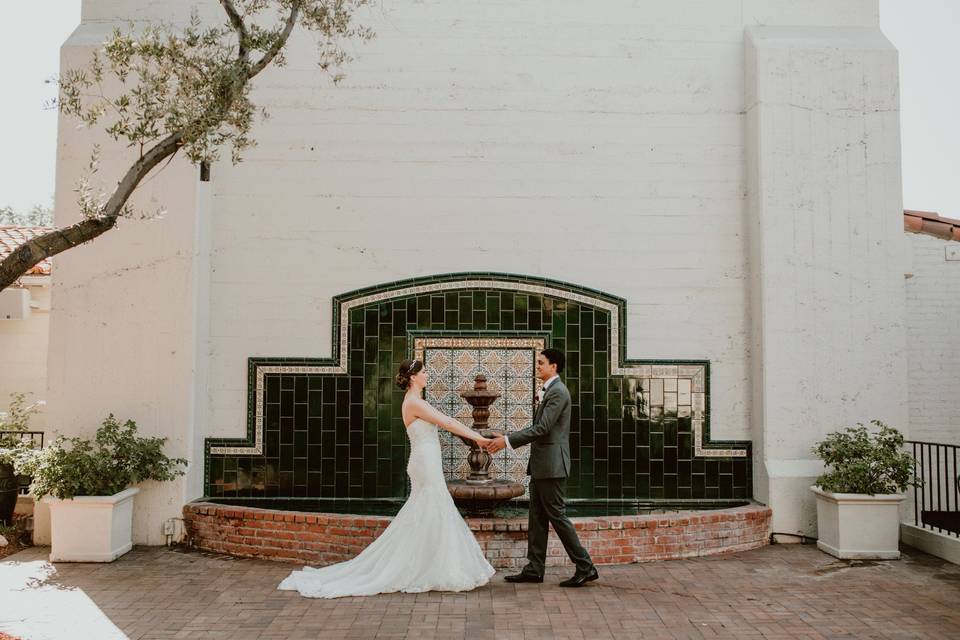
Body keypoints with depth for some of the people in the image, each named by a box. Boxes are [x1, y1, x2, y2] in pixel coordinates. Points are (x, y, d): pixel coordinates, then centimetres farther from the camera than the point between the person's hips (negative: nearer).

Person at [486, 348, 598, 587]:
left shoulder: (558, 392, -15)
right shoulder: (549, 391, 17)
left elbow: (542, 428, -22)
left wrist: (508, 440, -21)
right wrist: (506, 439, 13)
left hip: (552, 465, -10)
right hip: (541, 467, 10)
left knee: (556, 515, -4)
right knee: (537, 518, 11)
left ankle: (585, 567, 5)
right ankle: (534, 570, 16)